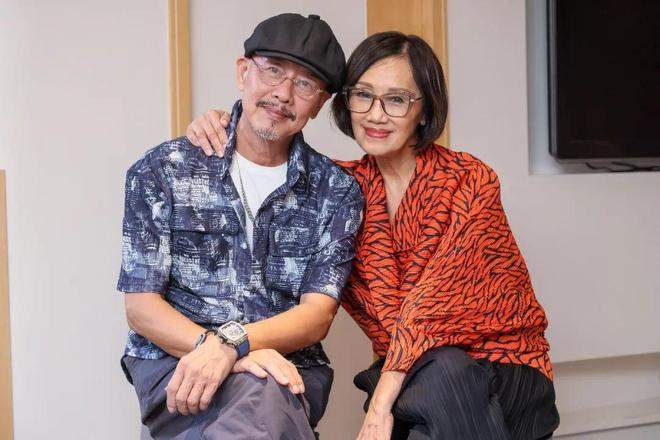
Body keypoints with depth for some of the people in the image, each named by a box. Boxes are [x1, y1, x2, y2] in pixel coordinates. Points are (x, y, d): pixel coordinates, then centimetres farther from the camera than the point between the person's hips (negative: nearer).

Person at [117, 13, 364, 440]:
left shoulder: (338, 191, 5)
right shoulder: (161, 171, 2)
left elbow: (317, 314, -3)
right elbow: (141, 306, -2)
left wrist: (232, 341, -24)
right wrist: (230, 353, -20)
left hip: (286, 365, 2)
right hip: (175, 361, -1)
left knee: (266, 396, -36)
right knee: (260, 392, -35)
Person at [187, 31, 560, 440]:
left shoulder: (468, 183, -10)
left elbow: (436, 303, -20)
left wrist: (381, 404, -28)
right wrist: (218, 131, -3)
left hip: (501, 374, -3)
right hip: (411, 375, 4)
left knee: (444, 370, -35)